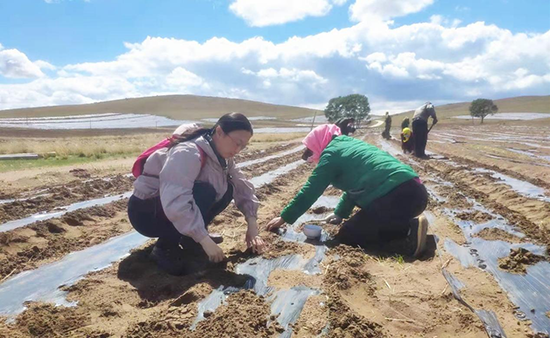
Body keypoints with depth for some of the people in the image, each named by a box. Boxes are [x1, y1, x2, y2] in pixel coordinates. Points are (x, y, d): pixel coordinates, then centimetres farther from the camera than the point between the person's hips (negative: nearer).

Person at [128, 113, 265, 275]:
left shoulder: (222, 157, -2)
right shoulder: (188, 153, -30)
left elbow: (243, 188, 0)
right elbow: (175, 203, -41)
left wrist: (252, 226, -11)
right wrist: (205, 240, -40)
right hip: (145, 211, -8)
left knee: (227, 189, -6)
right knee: (204, 193, -33)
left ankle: (188, 239, 1)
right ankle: (165, 248, -17)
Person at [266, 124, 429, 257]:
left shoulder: (331, 153, 1)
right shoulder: (350, 146, 27)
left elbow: (310, 190, 2)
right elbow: (355, 182, 36)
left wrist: (284, 217, 12)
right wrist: (340, 213, 39)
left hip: (398, 196, -9)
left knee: (347, 235, -1)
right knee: (364, 224, 24)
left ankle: (409, 232, -15)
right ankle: (411, 225, 4)